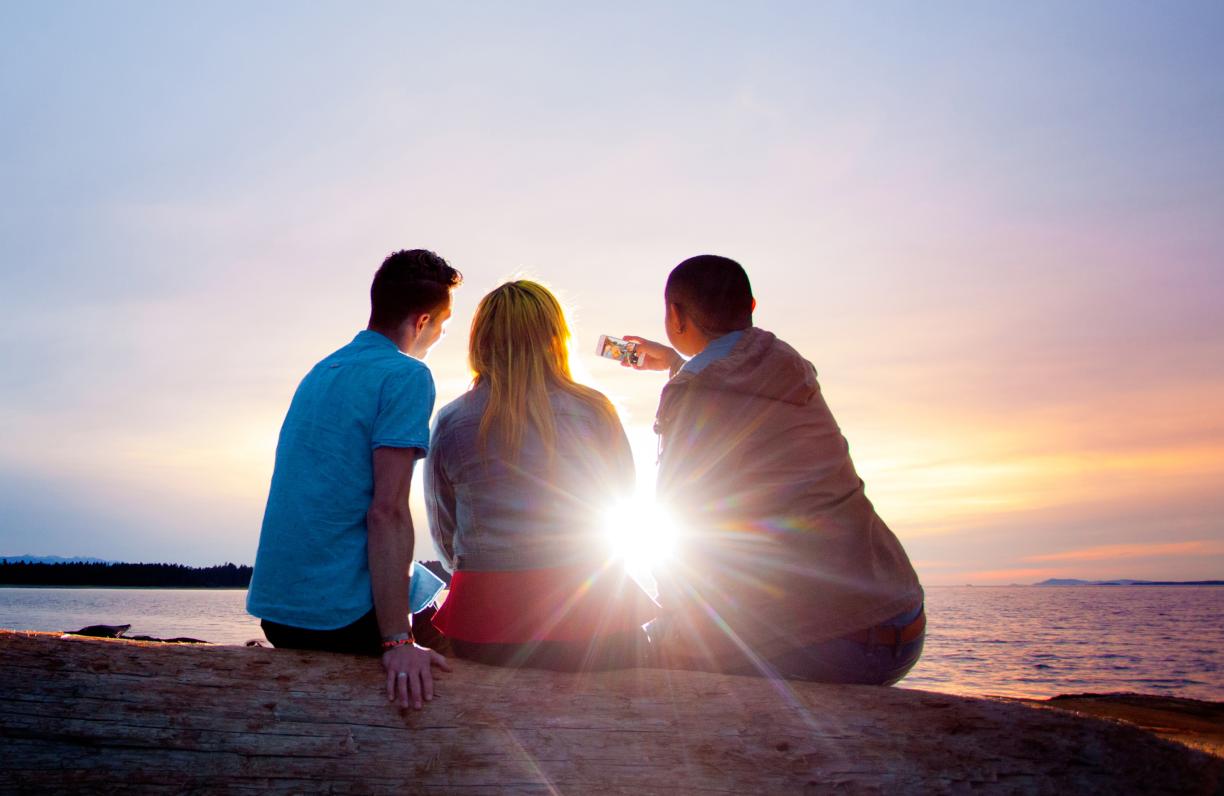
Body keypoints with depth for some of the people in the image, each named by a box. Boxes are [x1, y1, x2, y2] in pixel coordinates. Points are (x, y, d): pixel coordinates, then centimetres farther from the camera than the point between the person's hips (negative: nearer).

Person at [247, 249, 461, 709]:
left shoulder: (321, 372, 14)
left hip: (275, 605, 9)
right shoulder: (406, 376, -12)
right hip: (341, 616, -8)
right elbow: (387, 512, -21)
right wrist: (397, 642, -22)